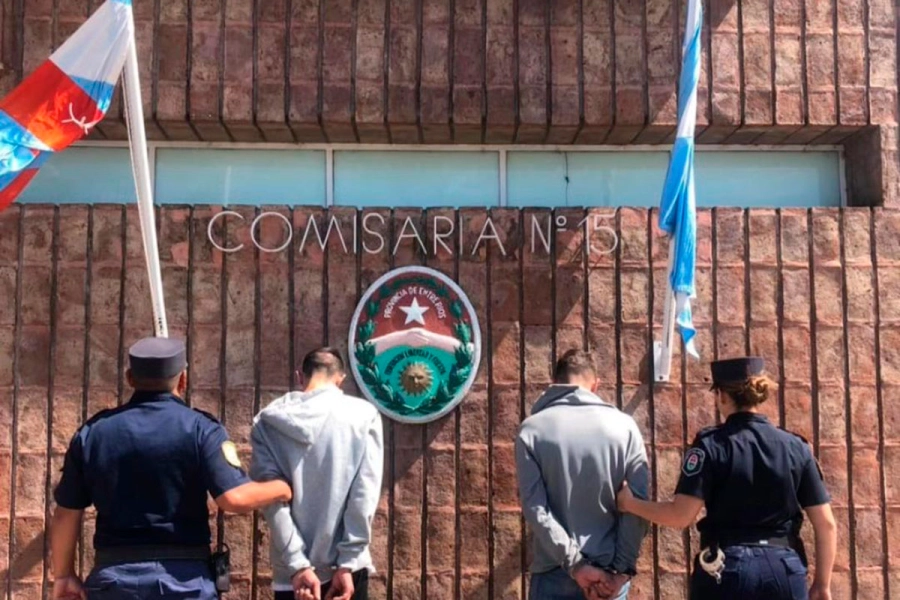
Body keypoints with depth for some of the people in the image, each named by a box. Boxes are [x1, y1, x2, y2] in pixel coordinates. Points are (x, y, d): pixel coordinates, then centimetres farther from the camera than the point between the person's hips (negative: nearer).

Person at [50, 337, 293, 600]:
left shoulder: (93, 431, 4)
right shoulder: (200, 428, -6)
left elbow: (66, 512, 6)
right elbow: (234, 497, -17)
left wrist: (63, 574, 18)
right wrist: (282, 488, 2)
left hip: (113, 576, 3)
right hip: (184, 577, -3)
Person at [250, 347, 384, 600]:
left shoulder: (268, 421, 1)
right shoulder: (363, 415, -2)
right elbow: (365, 493, -9)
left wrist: (297, 564, -10)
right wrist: (347, 562, -8)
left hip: (290, 570, 1)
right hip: (347, 567, -1)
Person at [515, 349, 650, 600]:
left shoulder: (532, 429, -4)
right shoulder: (623, 425, 0)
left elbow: (534, 508, -11)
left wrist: (575, 564, -10)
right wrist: (623, 568, -5)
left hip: (555, 572, -1)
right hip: (609, 571, 1)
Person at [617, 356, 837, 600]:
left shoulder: (711, 444, -6)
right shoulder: (796, 447, 5)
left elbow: (681, 516, -13)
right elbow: (826, 523, 4)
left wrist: (629, 503, 2)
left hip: (726, 570, -3)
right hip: (785, 571, 3)